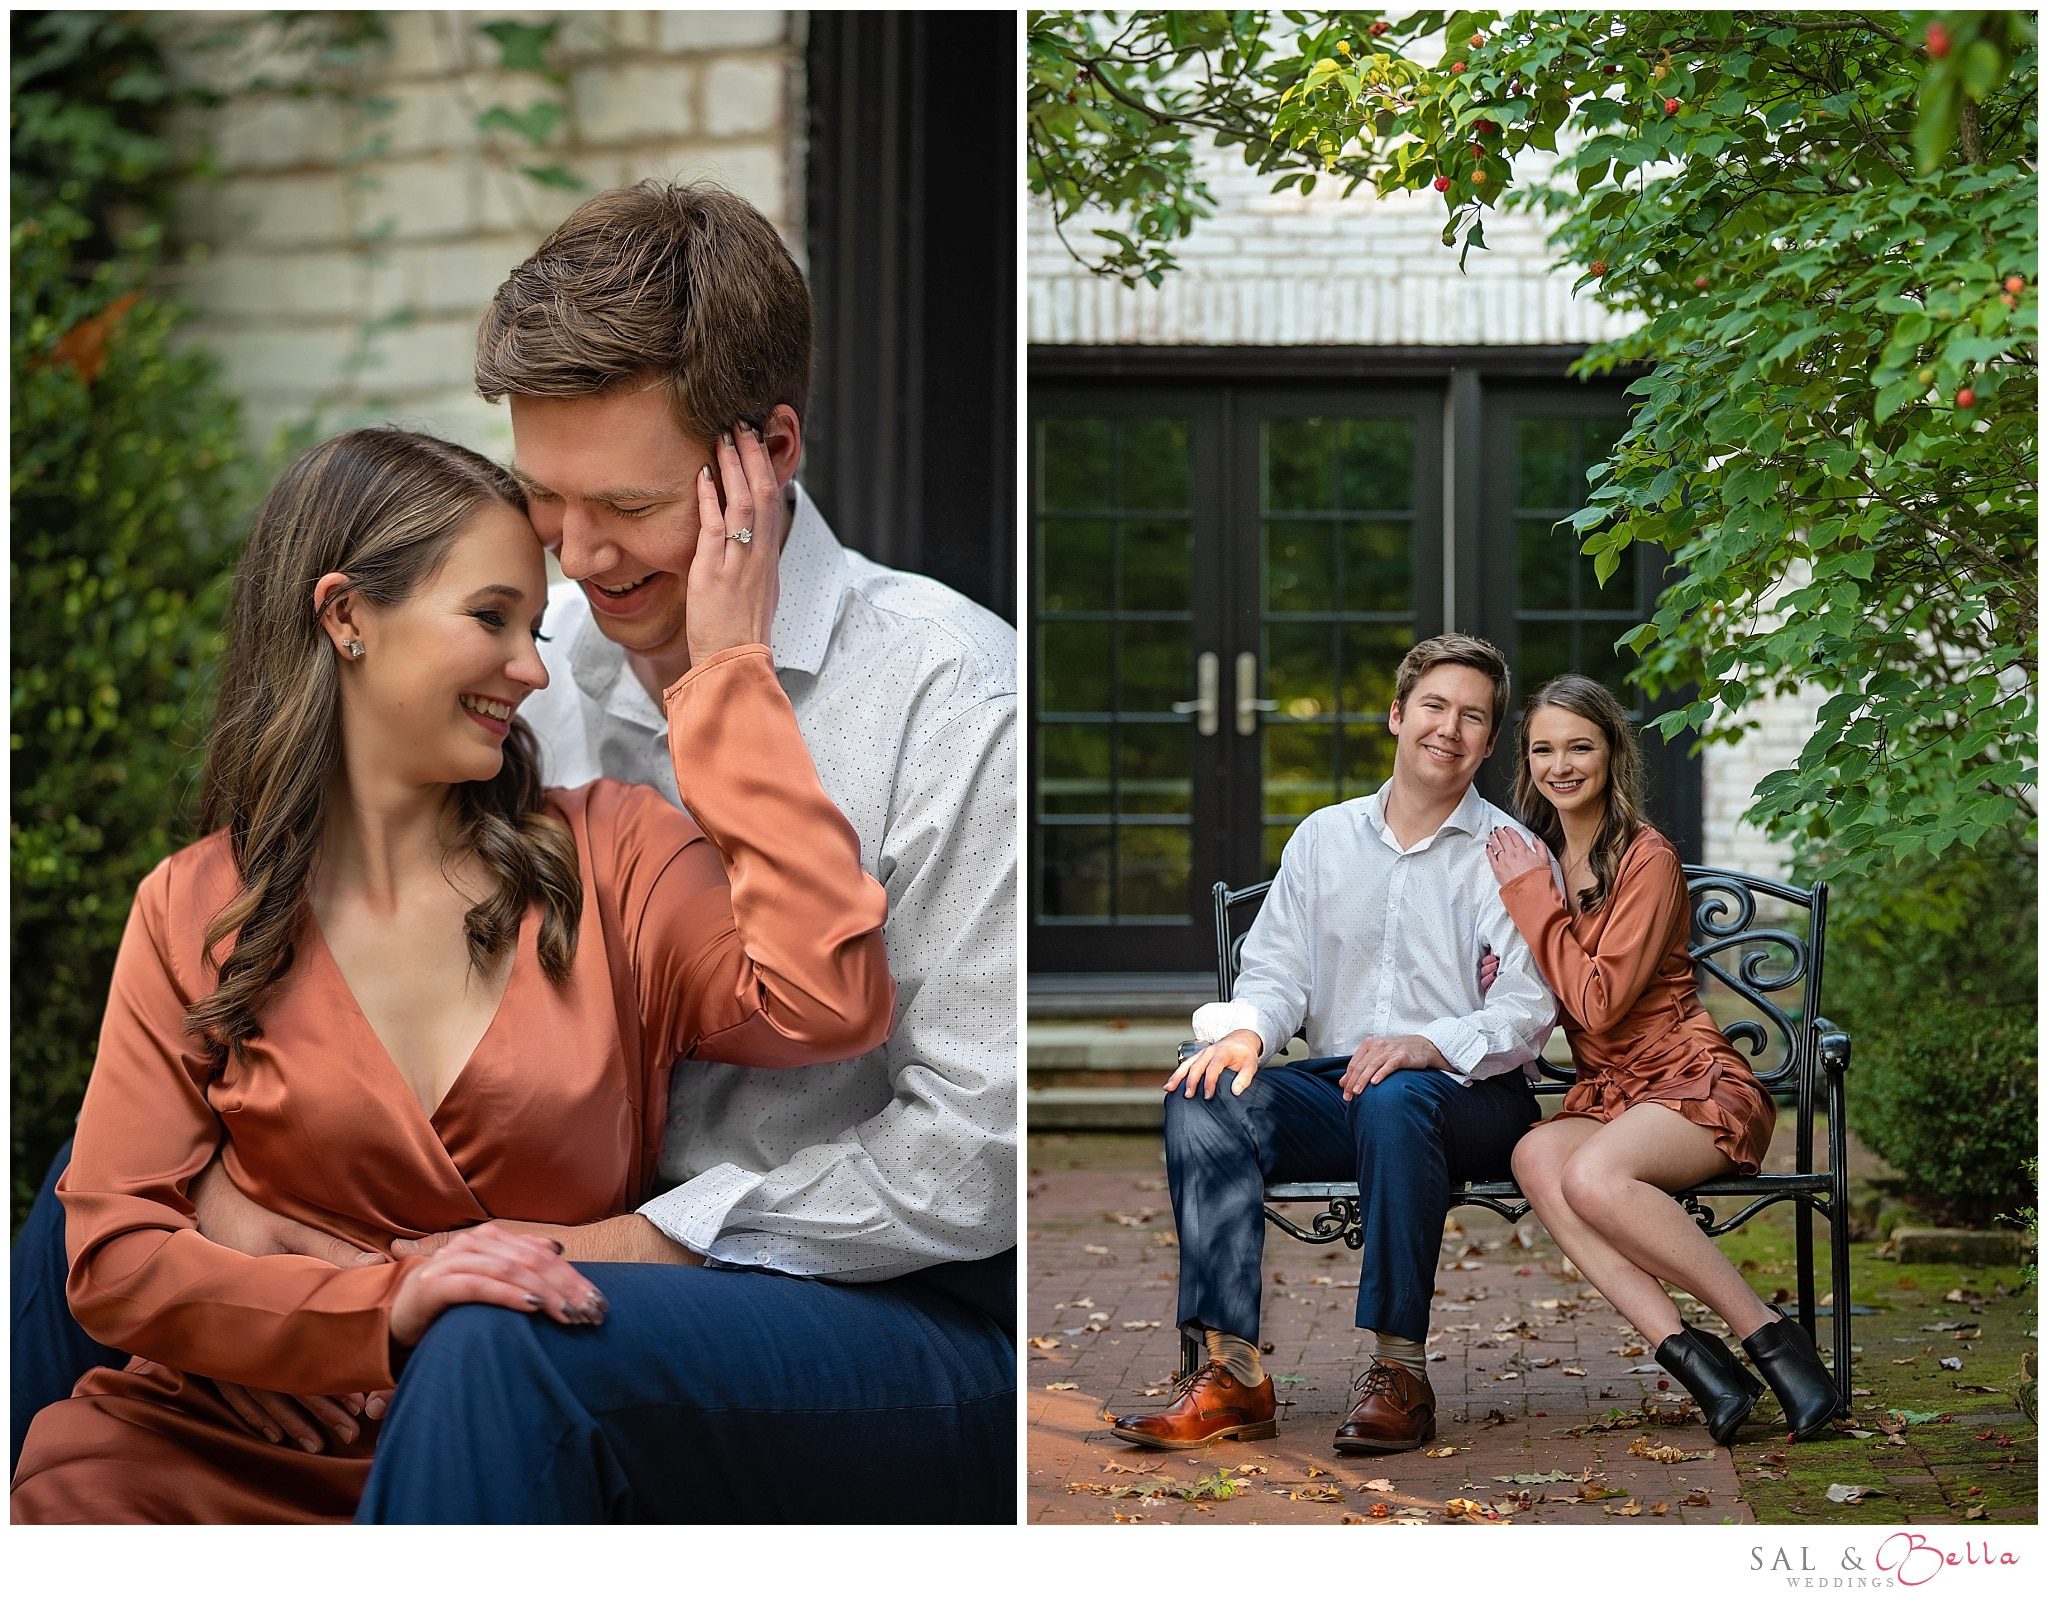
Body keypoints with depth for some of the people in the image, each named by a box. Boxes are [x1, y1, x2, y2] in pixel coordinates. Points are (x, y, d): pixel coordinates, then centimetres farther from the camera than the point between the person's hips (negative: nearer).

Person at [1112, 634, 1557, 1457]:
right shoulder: (1323, 838, 18)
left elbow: (1527, 1009, -7)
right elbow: (1276, 972, 12)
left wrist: (1428, 1047, -26)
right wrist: (1245, 1032, -12)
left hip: (1468, 1095, -4)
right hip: (1334, 1085, 4)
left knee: (1397, 1101, -38)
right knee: (1204, 1100, -24)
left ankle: (1398, 1374, -33)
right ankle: (1232, 1372, -29)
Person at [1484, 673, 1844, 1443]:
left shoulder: (1647, 859, -6)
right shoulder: (1528, 856, 15)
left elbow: (1598, 1002, -15)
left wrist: (1532, 896, -10)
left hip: (1692, 1083, -5)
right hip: (1603, 1097, 5)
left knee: (1591, 1176, -37)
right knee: (1536, 1157, -32)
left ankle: (1769, 1335, -23)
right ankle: (1685, 1350, -36)